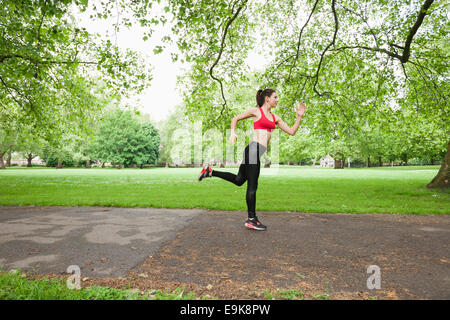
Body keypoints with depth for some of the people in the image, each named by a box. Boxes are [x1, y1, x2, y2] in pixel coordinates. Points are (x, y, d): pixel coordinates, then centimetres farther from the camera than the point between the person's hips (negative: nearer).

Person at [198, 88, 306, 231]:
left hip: (261, 152, 8)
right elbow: (235, 119, 11)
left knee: (238, 180, 17)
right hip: (254, 149, -8)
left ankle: (210, 172, 26)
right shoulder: (256, 111, 2)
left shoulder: (275, 118, 19)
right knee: (252, 185, -2)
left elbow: (292, 131, 17)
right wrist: (233, 132, -5)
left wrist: (299, 116, 9)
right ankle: (251, 219, 8)